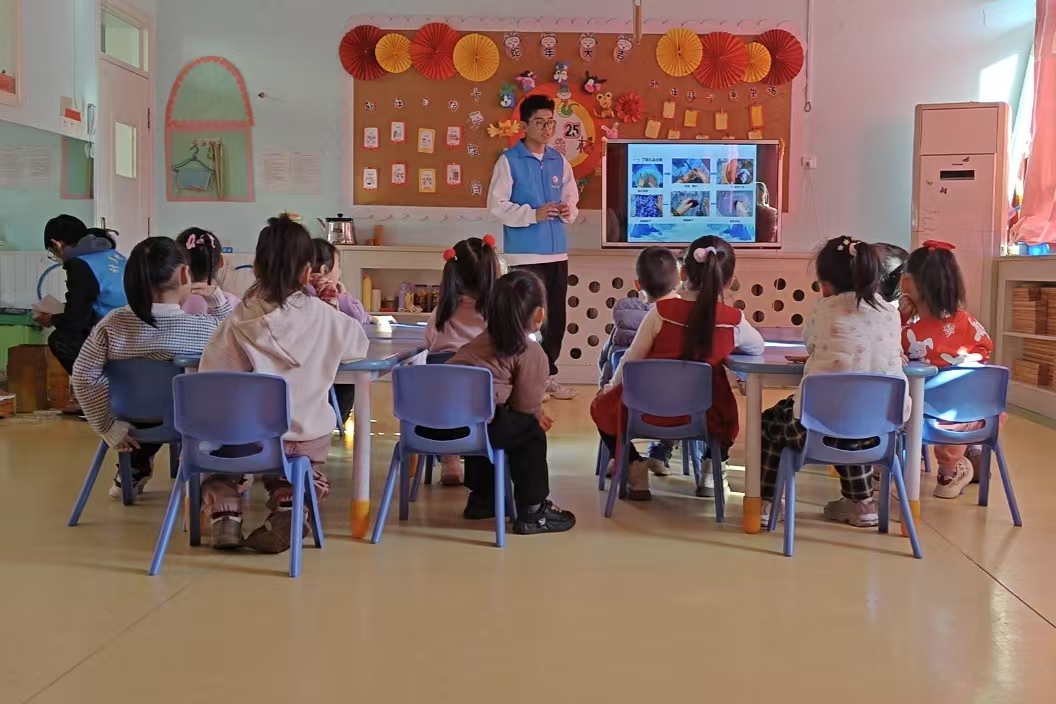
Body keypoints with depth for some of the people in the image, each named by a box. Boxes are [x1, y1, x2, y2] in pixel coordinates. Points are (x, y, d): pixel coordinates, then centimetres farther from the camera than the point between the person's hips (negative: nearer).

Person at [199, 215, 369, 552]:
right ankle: (289, 508, 0)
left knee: (218, 451, 33)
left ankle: (224, 516, 11)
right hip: (308, 438, 0)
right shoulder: (324, 317, -6)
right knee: (286, 476, 32)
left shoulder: (238, 322, -7)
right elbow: (360, 344, 10)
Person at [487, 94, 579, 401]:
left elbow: (572, 199, 18)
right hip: (526, 254, -6)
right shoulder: (509, 161, -5)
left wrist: (568, 211, -5)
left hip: (557, 252, 6)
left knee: (556, 317, 9)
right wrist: (533, 214, -20)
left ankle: (548, 375, 21)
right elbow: (497, 206, -9)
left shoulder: (559, 162, 12)